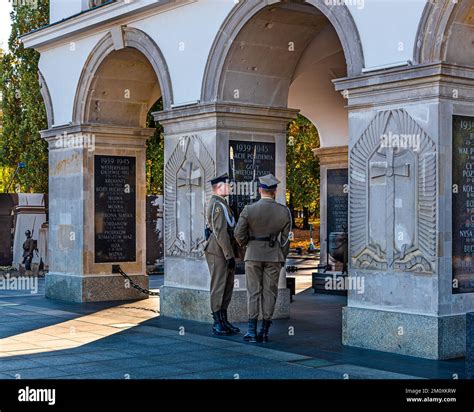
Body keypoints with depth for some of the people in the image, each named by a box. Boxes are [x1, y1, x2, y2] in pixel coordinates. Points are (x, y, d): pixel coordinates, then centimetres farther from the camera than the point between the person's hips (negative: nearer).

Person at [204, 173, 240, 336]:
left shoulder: (219, 203, 19)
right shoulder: (218, 205, -15)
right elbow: (220, 232, -21)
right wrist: (229, 255, -21)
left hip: (223, 251, 10)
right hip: (218, 251, -10)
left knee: (227, 286, 12)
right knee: (219, 286, -5)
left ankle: (224, 321, 18)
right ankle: (218, 323, -1)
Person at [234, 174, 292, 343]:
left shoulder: (249, 209, -10)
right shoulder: (284, 211, -5)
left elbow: (239, 234, -7)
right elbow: (285, 238, 1)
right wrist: (282, 259, 12)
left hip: (253, 255, -1)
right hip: (273, 255, 1)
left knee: (253, 291, 5)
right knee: (269, 292, 6)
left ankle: (252, 331, 0)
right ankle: (264, 332, 7)